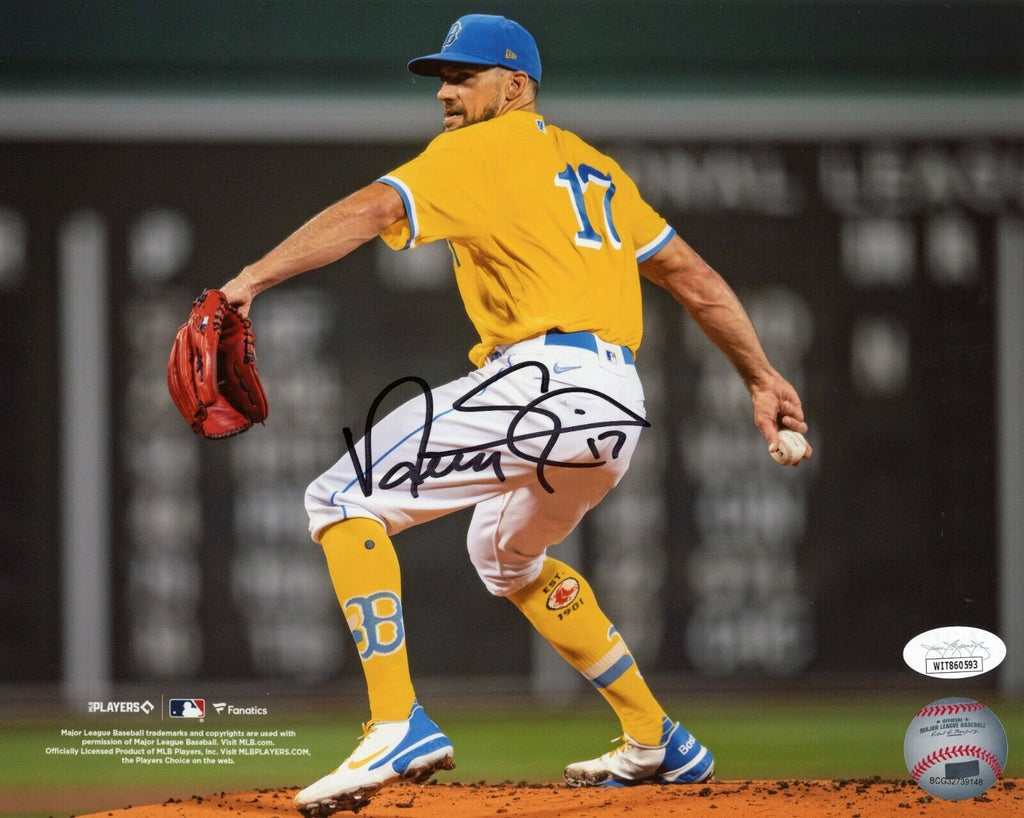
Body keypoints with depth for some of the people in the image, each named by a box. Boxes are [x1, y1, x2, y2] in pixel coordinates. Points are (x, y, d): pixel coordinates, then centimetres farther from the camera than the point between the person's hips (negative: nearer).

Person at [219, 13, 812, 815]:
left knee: (344, 499, -6)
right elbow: (694, 277, 26)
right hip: (620, 408, 9)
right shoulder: (594, 168, 26)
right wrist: (763, 378, 28)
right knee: (509, 557, 33)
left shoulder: (477, 153, 1)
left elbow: (369, 212, -15)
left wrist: (251, 280, -25)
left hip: (542, 382, -9)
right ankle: (657, 742, 32)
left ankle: (398, 727, -21)